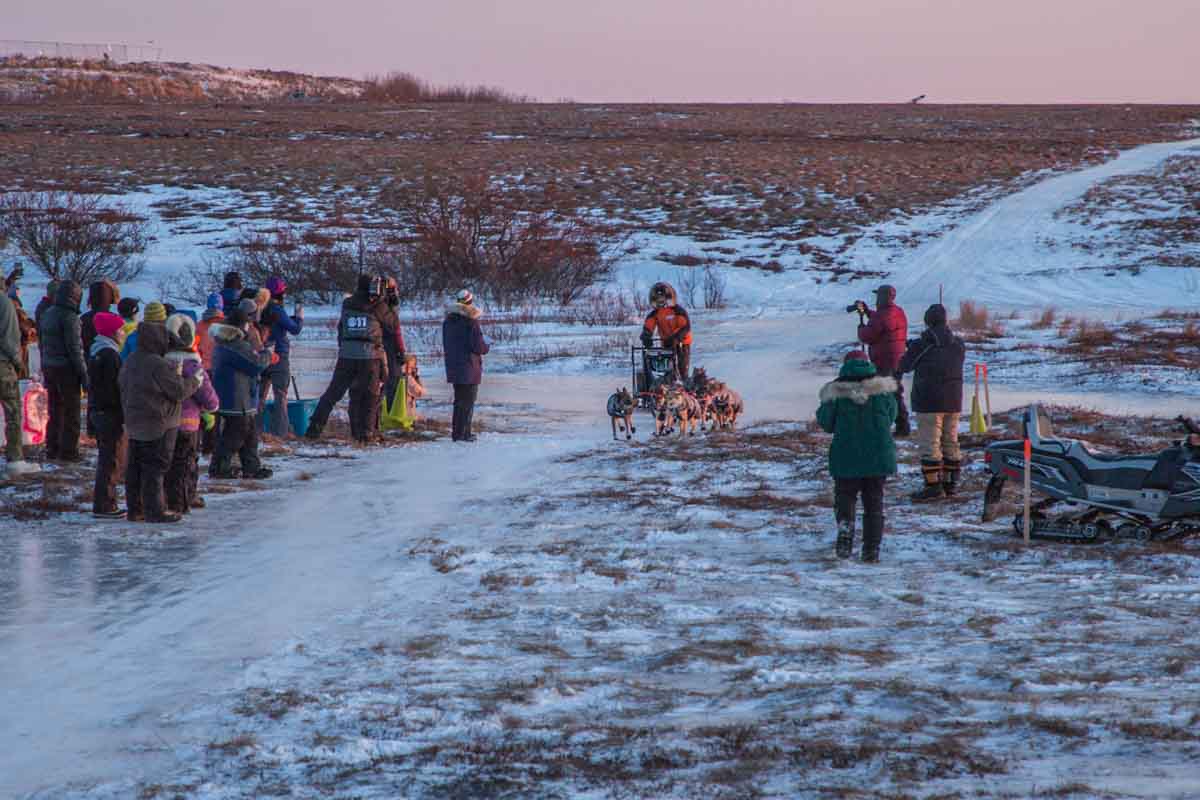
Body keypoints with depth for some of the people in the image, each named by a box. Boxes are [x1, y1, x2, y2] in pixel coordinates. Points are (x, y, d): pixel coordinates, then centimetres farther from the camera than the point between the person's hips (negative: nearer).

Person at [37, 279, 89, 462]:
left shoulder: (46, 314, 11)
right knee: (71, 412, 0)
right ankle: (68, 451, 0)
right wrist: (83, 374, -14)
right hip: (66, 369, -8)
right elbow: (75, 348, -18)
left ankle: (52, 449, 20)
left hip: (49, 367, 8)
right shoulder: (69, 317, -16)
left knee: (55, 412, 16)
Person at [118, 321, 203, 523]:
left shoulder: (129, 362, 8)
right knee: (155, 468, -4)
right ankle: (155, 511, -2)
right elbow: (179, 391, -15)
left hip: (134, 425, 9)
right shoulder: (158, 366, -20)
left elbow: (123, 386, 15)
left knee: (135, 467, 12)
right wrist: (194, 381, 2)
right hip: (158, 425, -9)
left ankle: (134, 509, 17)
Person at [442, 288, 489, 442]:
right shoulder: (471, 322, -16)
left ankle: (456, 431, 19)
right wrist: (487, 346, 4)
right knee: (468, 401, 0)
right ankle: (462, 433, -2)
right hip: (469, 367, -7)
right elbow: (479, 347, -16)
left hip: (453, 367, 7)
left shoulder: (447, 321, 7)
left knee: (459, 400, 17)